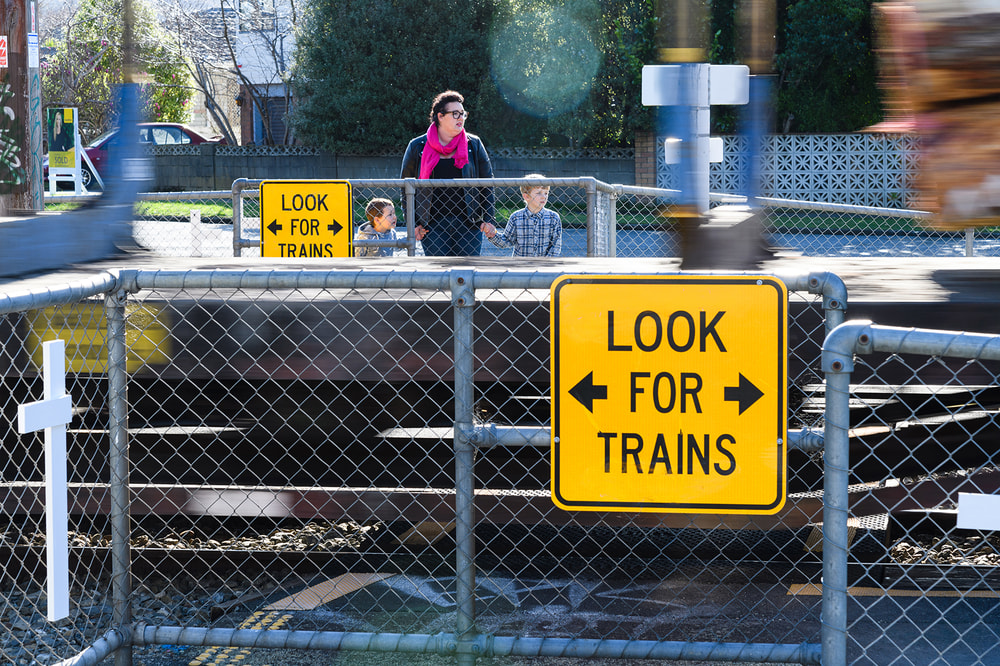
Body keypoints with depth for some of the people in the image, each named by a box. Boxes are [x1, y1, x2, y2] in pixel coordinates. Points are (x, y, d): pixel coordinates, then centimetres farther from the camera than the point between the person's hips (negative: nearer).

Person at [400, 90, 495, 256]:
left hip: (468, 222, 1)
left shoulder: (474, 145, 6)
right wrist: (413, 224, 5)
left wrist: (487, 220, 5)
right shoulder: (417, 147, 3)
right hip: (433, 223, -1)